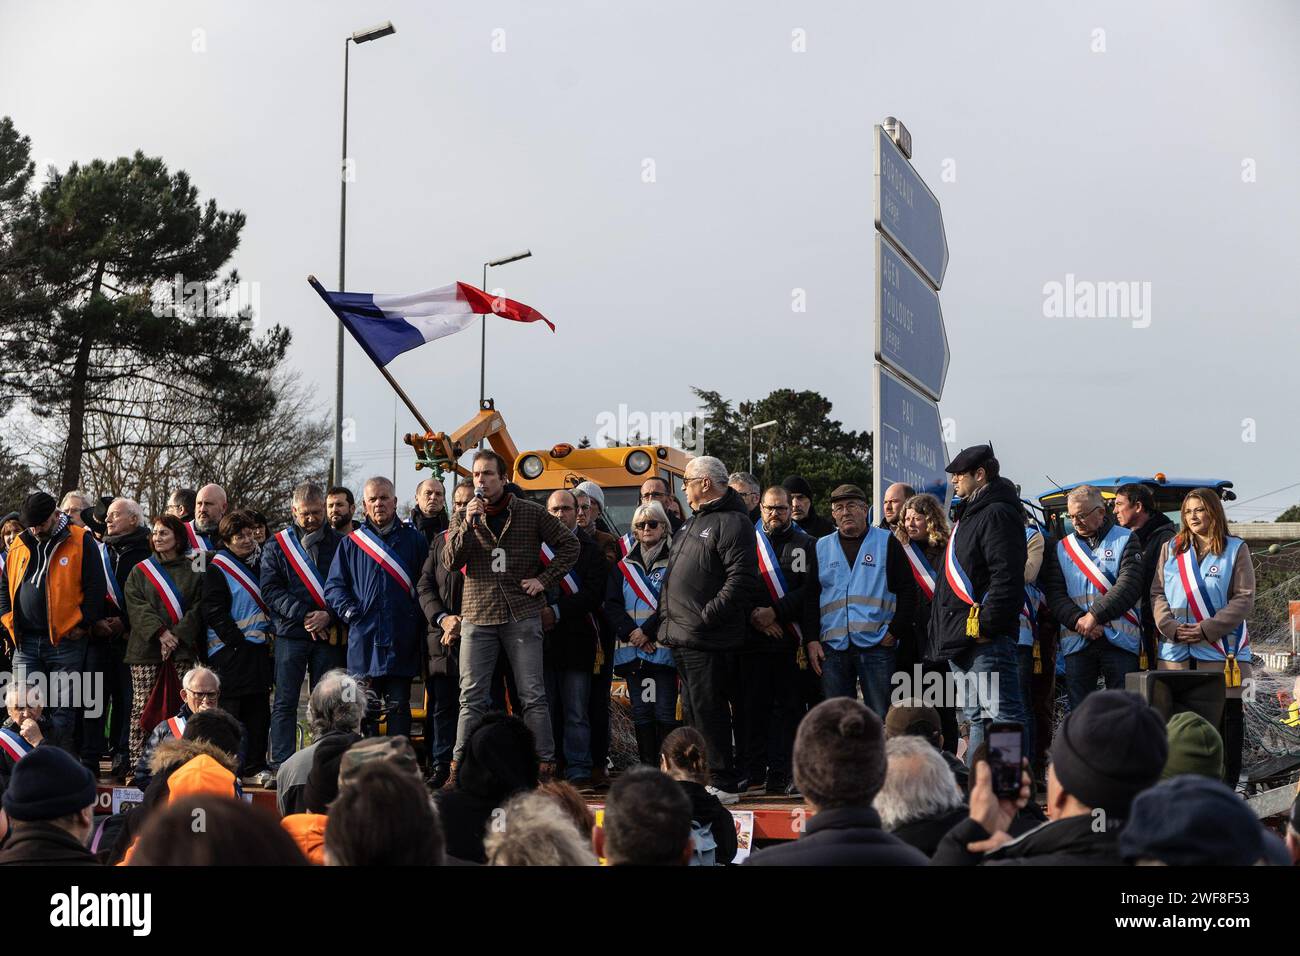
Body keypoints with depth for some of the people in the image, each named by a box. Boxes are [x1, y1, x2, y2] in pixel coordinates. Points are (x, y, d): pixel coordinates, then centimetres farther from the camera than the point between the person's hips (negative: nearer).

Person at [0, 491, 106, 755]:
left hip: (65, 642, -4)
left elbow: (95, 589, -4)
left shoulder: (80, 542, -2)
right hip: (25, 642, 5)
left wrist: (81, 624, -9)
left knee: (62, 713, 0)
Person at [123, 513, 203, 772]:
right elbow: (136, 606, 2)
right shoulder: (140, 571, 14)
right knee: (142, 706, -5)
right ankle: (137, 765, -3)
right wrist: (160, 632, -11)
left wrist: (177, 636, -8)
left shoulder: (193, 571, 12)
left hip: (182, 647, -1)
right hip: (146, 648, 1)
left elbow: (198, 608, 5)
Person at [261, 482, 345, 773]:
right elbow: (270, 589, -1)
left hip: (330, 635, 1)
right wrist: (303, 615, -12)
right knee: (285, 702, -1)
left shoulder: (340, 544, 8)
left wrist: (328, 615, -13)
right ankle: (281, 765, 1)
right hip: (290, 633, 0)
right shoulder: (277, 546, 8)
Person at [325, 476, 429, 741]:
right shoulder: (351, 544, 12)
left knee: (399, 706, 1)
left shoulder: (415, 540, 10)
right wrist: (350, 611, -5)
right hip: (363, 638, 1)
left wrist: (417, 616, -5)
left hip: (402, 641, -1)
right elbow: (334, 586, 11)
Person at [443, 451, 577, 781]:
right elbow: (449, 562, -4)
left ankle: (545, 762, 6)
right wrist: (468, 524, -15)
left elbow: (570, 546, 8)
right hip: (477, 617, 2)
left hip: (522, 615, -1)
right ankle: (460, 765, 7)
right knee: (472, 698, 2)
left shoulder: (531, 513, 3)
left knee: (533, 696, 0)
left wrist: (544, 580, -1)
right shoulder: (464, 517, 9)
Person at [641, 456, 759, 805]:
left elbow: (741, 580, -20)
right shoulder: (691, 524, 22)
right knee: (693, 712, 13)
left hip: (707, 641, -10)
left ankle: (724, 785, -1)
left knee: (708, 711, -7)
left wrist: (706, 617, -22)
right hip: (681, 638, 10)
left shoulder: (731, 523, -9)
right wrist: (653, 625, 21)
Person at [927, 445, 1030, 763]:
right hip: (961, 641, 11)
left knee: (1003, 716, -11)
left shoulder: (997, 514, -11)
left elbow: (1007, 578, -21)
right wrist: (945, 630, 20)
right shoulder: (968, 516, 22)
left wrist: (986, 625, -23)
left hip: (987, 641, -11)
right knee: (976, 718, 14)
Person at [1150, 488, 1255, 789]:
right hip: (1175, 649, 3)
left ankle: (1226, 786, 8)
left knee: (1227, 716, 1)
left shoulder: (1235, 549, 3)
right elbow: (1157, 593, 9)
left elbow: (1244, 598, -3)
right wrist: (1171, 627, -9)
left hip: (1221, 649, -2)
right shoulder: (1170, 548, 12)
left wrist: (1207, 629, -12)